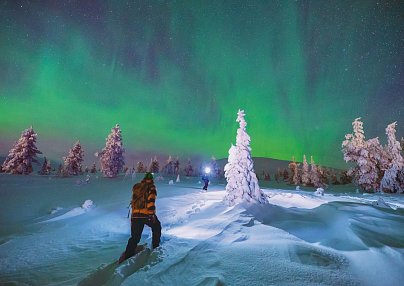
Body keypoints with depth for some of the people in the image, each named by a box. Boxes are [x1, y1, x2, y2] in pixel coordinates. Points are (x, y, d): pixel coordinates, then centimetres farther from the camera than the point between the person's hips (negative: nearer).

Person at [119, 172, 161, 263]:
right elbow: (151, 201, -18)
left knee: (134, 237, 11)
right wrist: (152, 214, -18)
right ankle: (155, 246, 25)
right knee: (156, 227, 22)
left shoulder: (136, 187, 12)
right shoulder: (151, 187, -6)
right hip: (147, 214, -4)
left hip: (135, 215, 5)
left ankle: (127, 256, 4)